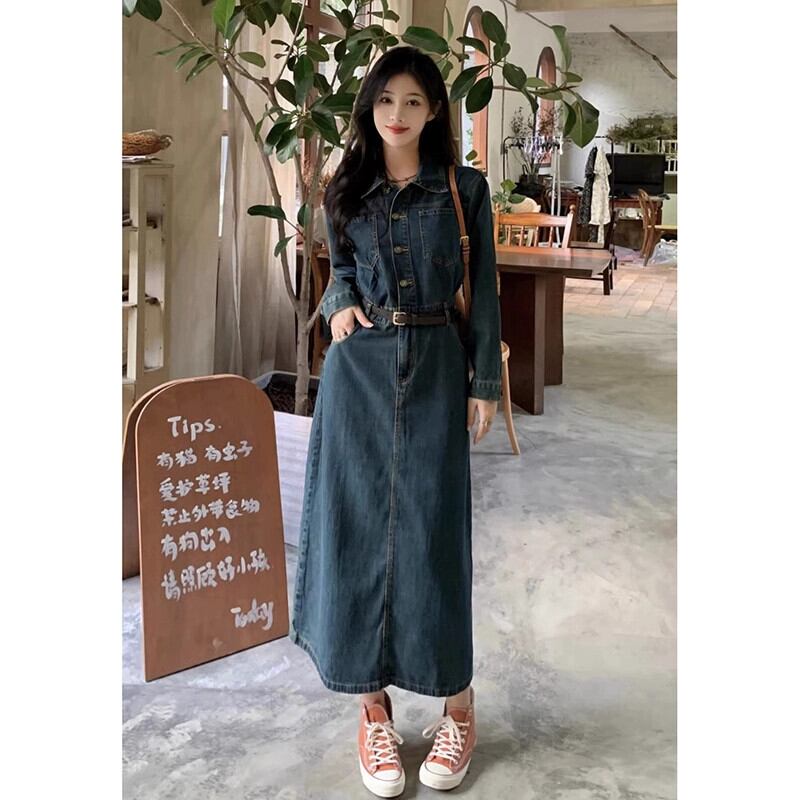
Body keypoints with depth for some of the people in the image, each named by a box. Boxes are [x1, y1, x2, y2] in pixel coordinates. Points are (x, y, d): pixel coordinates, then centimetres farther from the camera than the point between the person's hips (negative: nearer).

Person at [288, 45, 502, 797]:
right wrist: (339, 305, -3)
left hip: (435, 370, -2)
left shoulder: (464, 189, 2)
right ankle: (373, 702, 13)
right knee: (357, 525, 1)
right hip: (358, 370, 2)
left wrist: (486, 384, -2)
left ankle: (457, 701, 15)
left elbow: (484, 292, 2)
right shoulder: (345, 191, 8)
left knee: (432, 530, -1)